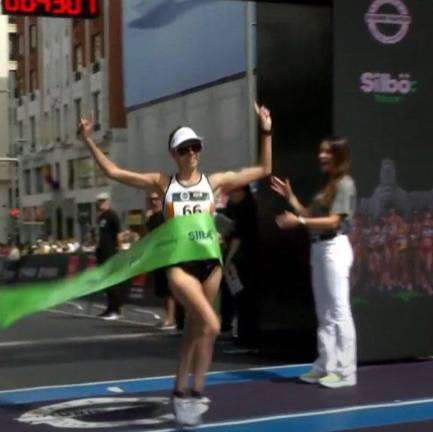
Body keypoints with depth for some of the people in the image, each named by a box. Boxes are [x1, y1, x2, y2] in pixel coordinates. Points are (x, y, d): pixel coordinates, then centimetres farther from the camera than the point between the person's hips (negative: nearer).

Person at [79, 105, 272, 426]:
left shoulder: (215, 181, 5)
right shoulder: (162, 183, 3)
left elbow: (264, 170, 7)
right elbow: (114, 172, 3)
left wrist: (266, 132, 1)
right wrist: (89, 141, -1)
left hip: (210, 261, 3)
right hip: (179, 263, -3)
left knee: (195, 328, 12)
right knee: (211, 325, -19)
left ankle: (181, 391, 26)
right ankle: (196, 393, -5)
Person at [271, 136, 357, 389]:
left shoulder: (344, 184, -8)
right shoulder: (327, 185, 19)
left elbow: (333, 221, -17)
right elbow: (311, 216, 15)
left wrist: (298, 221, -21)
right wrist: (290, 197, 11)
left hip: (335, 249, -10)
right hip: (319, 248, 10)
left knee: (339, 311, -8)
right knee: (324, 312, 12)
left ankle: (345, 371, -5)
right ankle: (326, 366, 18)